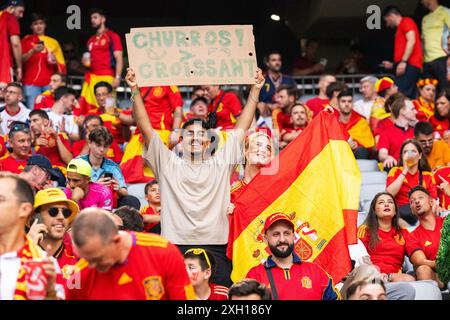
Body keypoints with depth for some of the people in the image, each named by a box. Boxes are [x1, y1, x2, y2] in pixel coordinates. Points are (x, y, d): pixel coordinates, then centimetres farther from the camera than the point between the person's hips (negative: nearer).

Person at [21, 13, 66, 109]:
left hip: (49, 83, 2)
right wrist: (33, 51, -19)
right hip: (31, 83, -2)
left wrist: (56, 62, -3)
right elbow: (21, 59, -3)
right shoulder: (27, 40, 12)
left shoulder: (53, 42, 18)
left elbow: (62, 66, 19)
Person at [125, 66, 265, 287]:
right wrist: (135, 90, -4)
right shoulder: (168, 165, 10)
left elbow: (241, 128, 14)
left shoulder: (221, 164, 13)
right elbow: (145, 128, 4)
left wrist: (255, 90, 10)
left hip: (215, 248, 1)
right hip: (176, 246, -1)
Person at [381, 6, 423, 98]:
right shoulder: (401, 27, 30)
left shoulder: (406, 21, 2)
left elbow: (411, 41, -13)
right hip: (408, 66, 10)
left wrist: (403, 61, -20)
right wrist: (393, 65, 30)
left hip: (409, 65, -10)